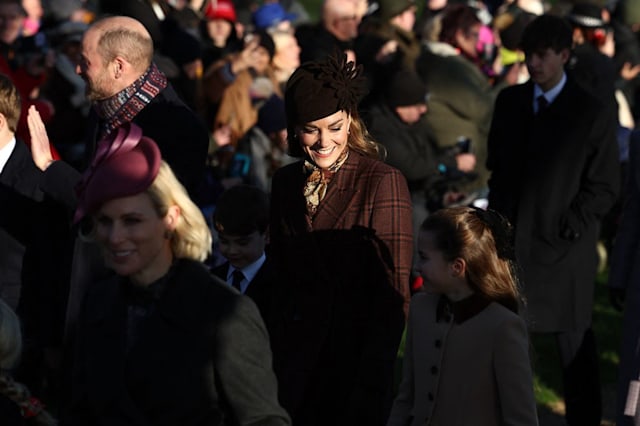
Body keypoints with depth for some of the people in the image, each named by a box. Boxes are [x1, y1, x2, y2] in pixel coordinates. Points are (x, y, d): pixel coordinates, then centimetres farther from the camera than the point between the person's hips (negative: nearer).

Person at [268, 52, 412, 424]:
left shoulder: (383, 181, -11)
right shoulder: (286, 181, 7)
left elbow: (393, 291, -13)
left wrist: (371, 380, -17)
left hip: (355, 357, -5)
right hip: (296, 360, 5)